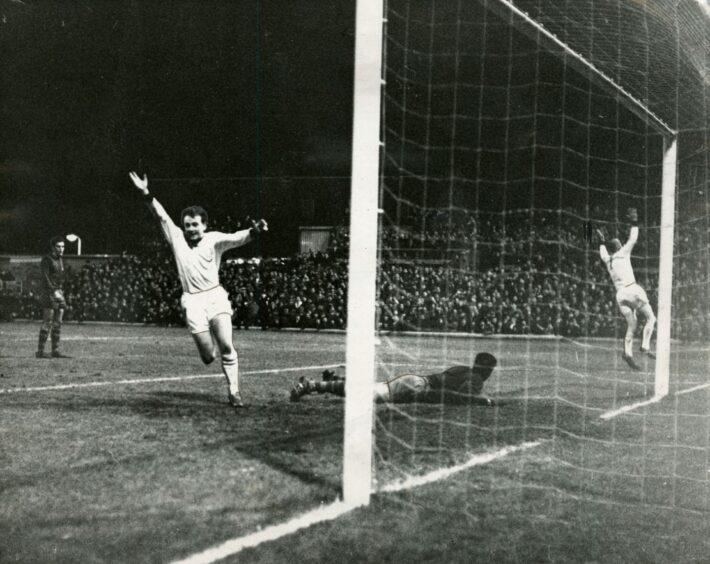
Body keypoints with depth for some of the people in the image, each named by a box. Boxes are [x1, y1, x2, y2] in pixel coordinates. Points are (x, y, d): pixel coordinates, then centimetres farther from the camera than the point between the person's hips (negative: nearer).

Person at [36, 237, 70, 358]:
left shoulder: (60, 260, 16)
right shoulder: (46, 259, -7)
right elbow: (45, 277, -17)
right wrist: (54, 291, -27)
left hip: (59, 293, 8)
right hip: (49, 293, -8)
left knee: (57, 324, 5)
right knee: (47, 323, -11)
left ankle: (55, 351, 7)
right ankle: (40, 351, -10)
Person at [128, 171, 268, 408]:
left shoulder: (213, 240, 3)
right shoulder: (177, 238, 10)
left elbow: (236, 238, -13)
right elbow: (161, 215, 7)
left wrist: (254, 231, -33)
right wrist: (146, 194, -3)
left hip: (215, 296, -1)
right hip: (192, 301, 1)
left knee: (226, 346, -14)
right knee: (208, 356, -3)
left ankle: (233, 391, -3)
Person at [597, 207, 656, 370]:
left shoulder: (607, 260, 15)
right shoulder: (623, 253, 1)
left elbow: (603, 251, 37)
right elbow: (633, 239, 1)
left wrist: (602, 242, 52)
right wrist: (634, 223, 9)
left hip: (620, 294, 6)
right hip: (632, 290, -6)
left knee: (631, 326, 6)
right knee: (651, 318, 1)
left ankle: (628, 352, -15)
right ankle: (645, 346, -19)